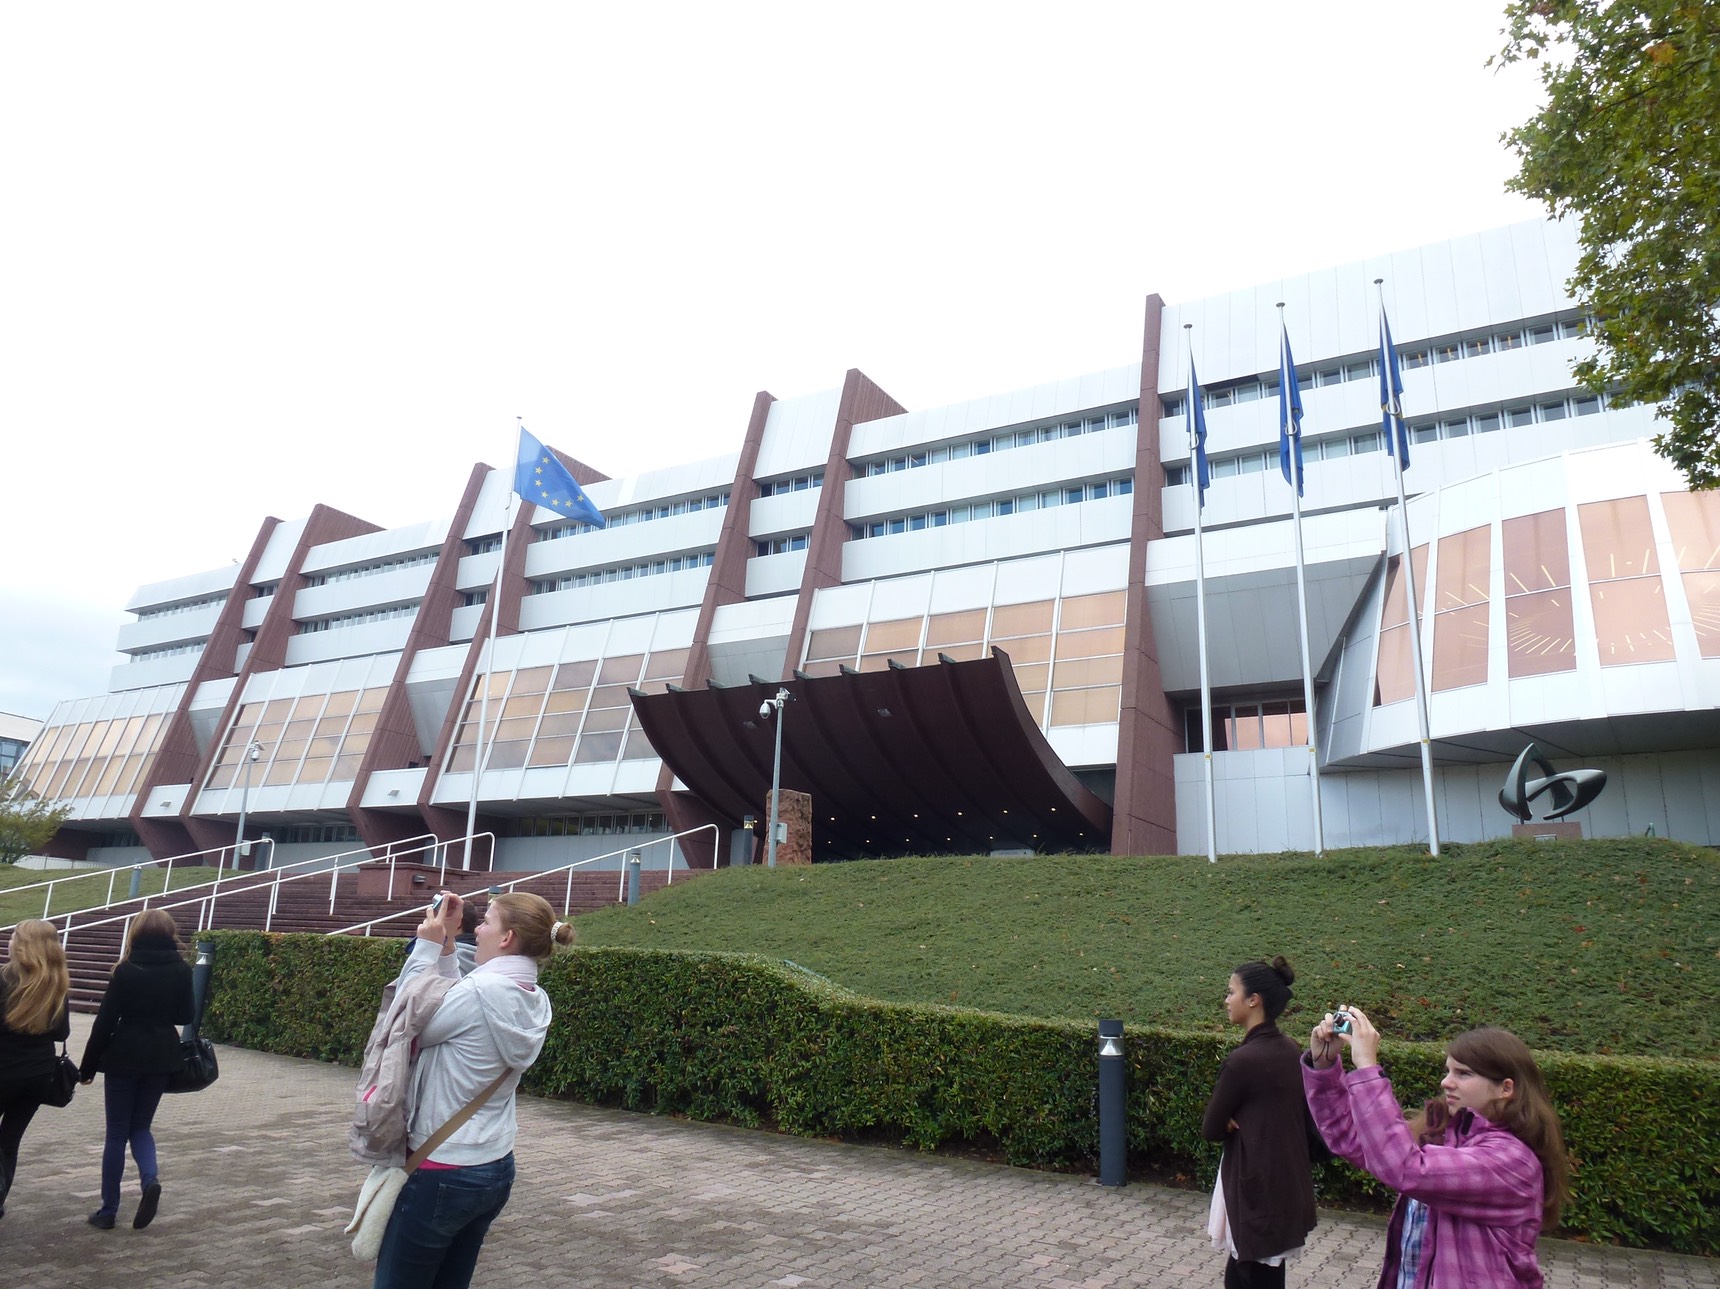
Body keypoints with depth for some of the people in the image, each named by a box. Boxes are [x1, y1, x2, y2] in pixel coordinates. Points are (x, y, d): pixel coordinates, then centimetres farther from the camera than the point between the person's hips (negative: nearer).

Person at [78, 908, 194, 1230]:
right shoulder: (181, 970, -1)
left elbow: (105, 1020, -9)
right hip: (162, 1058, 3)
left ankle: (108, 1210, 15)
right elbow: (185, 1017, 5)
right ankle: (150, 1178, -8)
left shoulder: (127, 971, -11)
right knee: (140, 1126, 17)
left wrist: (88, 1066, -1)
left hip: (125, 1057, -3)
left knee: (117, 1133, 9)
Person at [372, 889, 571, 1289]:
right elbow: (452, 1006, 10)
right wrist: (446, 945, 7)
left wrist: (428, 947, -6)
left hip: (441, 1173, -8)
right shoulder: (535, 1001, 2)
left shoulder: (482, 991, -22)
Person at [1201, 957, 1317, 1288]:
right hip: (1287, 1182, 8)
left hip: (1257, 1187, -8)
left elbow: (1211, 1129, -13)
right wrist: (1243, 1123, -1)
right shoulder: (1291, 1050, 2)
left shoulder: (1243, 1059, -22)